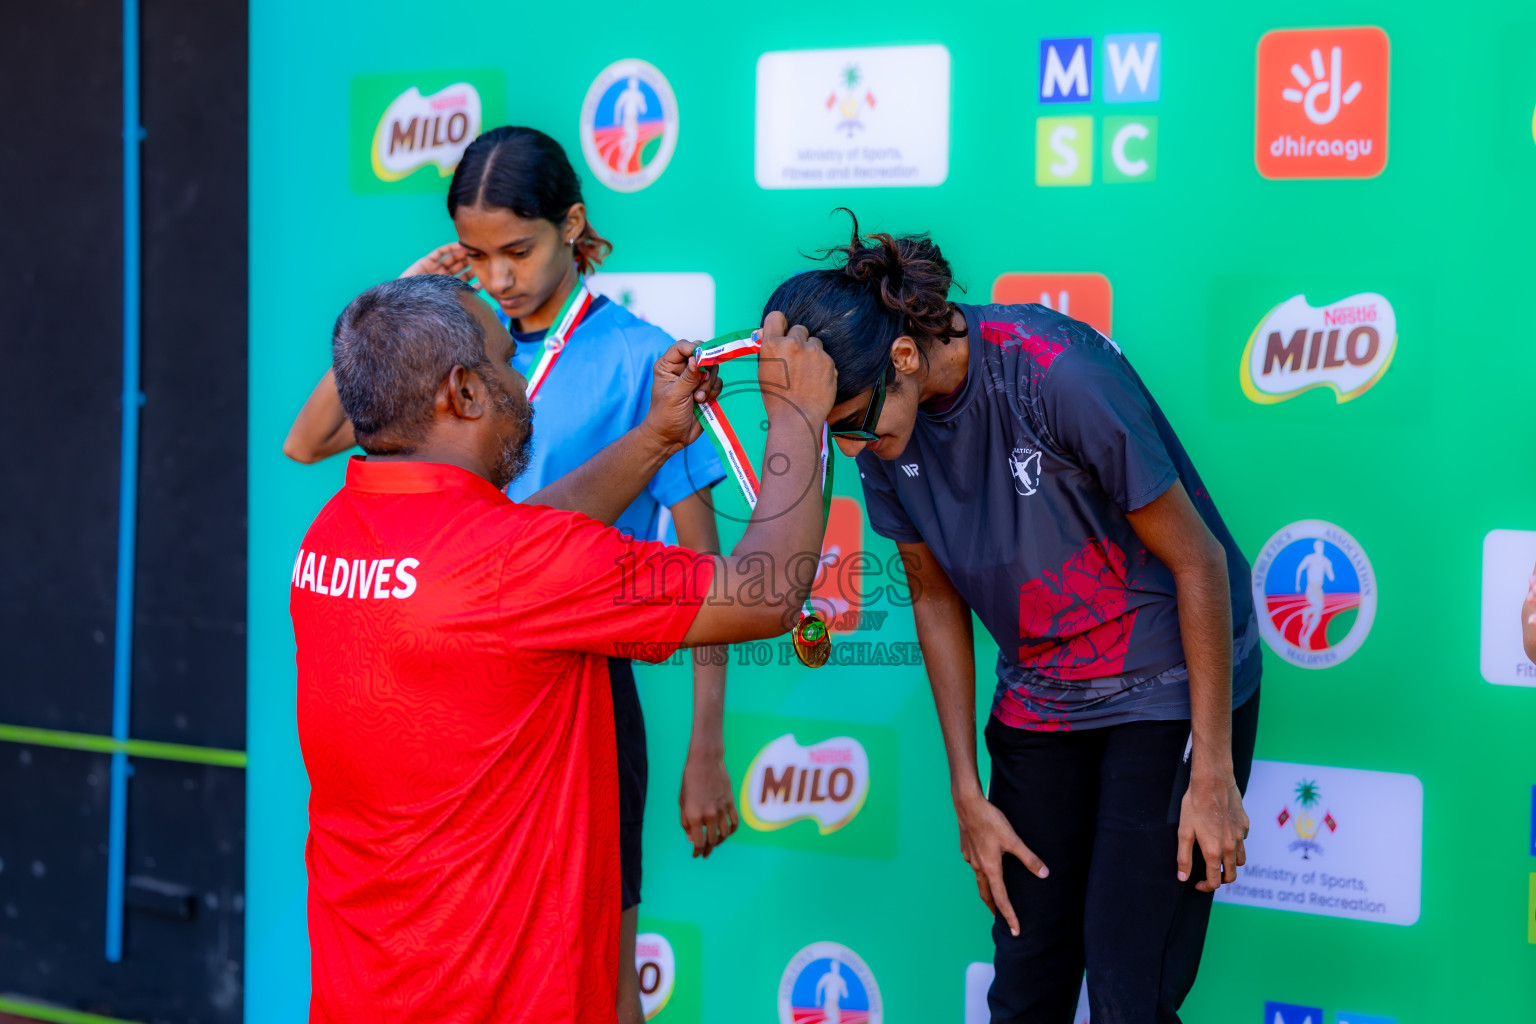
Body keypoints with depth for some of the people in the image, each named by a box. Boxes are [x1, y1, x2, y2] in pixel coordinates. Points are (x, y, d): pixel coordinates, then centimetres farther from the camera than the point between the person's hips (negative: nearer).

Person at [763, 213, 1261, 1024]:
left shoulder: (1056, 372, -25)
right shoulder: (882, 432, -7)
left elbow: (1198, 561, -17)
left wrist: (1213, 775, -14)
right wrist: (968, 795, 6)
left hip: (1171, 687, -5)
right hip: (1038, 704, 5)